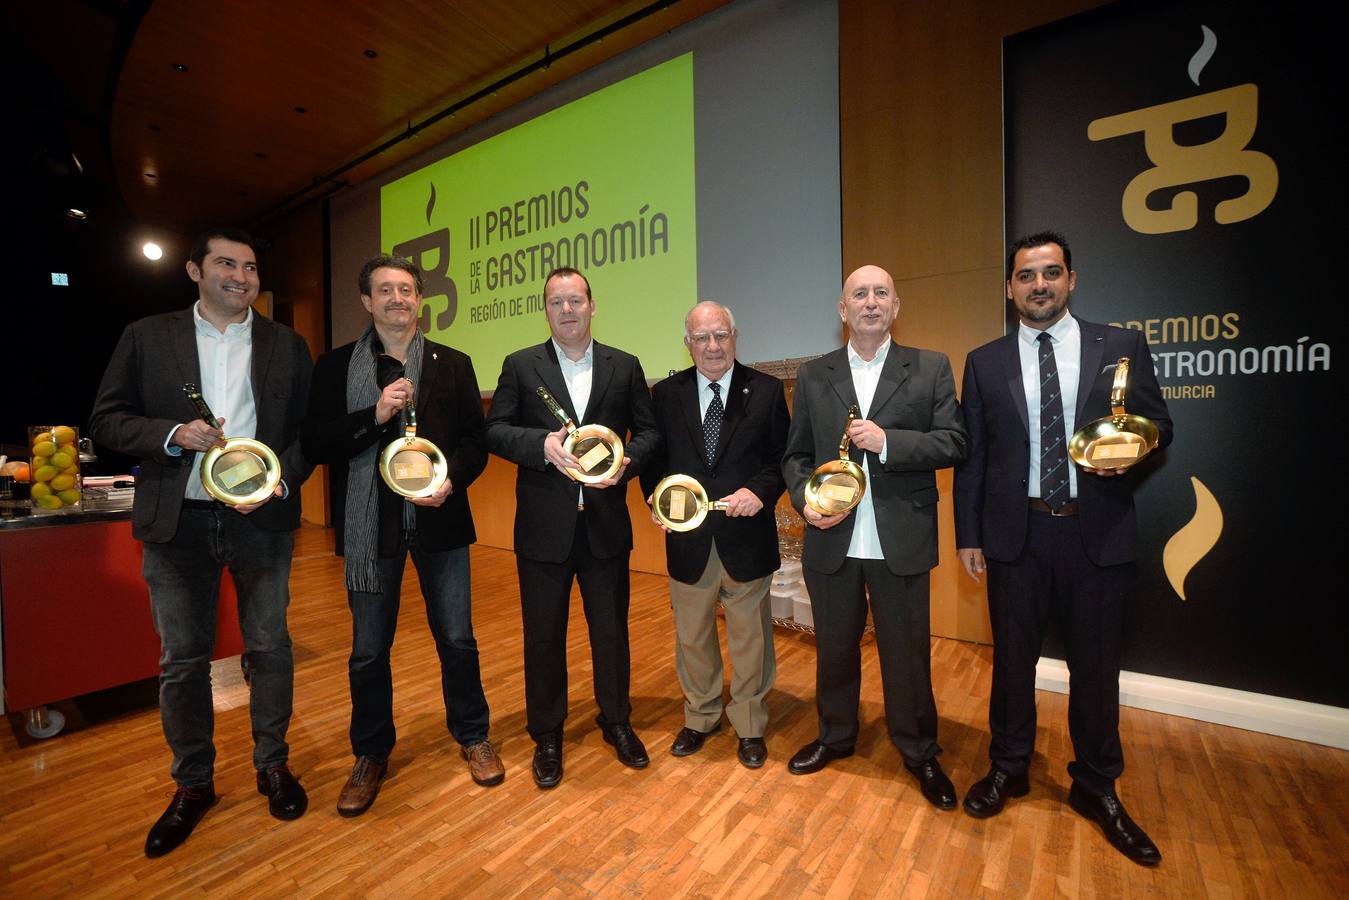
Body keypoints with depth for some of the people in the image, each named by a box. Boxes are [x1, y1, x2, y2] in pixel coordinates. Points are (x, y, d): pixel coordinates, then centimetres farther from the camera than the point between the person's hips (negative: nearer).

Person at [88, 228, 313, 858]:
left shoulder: (287, 345, 5)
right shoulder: (147, 337, 6)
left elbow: (311, 428, 3)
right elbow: (106, 419, 5)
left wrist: (280, 480, -13)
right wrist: (173, 435, -14)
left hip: (262, 518, 0)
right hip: (177, 522, 1)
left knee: (269, 649, 9)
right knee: (181, 660, 11)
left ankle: (273, 765, 29)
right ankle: (192, 784, 30)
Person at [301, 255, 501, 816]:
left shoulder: (453, 364, 6)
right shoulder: (336, 366, 4)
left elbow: (475, 439, 2)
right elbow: (316, 443, -4)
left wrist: (452, 479, -16)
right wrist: (375, 415, -18)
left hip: (439, 518, 0)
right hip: (370, 523, 0)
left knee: (457, 638, 10)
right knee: (368, 649, 13)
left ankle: (472, 737, 32)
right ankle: (371, 754, 35)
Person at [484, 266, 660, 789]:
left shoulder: (625, 367, 6)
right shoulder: (520, 366, 4)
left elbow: (648, 431, 6)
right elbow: (495, 431, -1)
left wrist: (627, 461, -14)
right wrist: (543, 444, -18)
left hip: (606, 524, 1)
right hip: (544, 526, 0)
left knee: (612, 628, 14)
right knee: (544, 634, 12)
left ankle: (616, 722, 37)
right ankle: (546, 736, 33)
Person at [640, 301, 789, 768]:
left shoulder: (766, 390, -2)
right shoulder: (666, 394, 2)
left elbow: (782, 458, -2)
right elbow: (653, 459, 4)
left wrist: (759, 490, -20)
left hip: (746, 536, -1)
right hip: (687, 537, 2)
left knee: (750, 636, 15)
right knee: (692, 636, 18)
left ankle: (750, 726, 37)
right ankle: (700, 718, 42)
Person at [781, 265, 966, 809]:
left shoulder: (931, 369, 3)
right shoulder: (813, 376, 7)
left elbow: (953, 443, -4)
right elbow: (796, 455, 7)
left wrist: (889, 441, -19)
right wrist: (805, 498, -11)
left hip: (901, 542, -1)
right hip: (831, 540, 2)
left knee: (908, 653, 12)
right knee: (834, 649, 18)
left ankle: (919, 752, 37)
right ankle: (835, 737, 41)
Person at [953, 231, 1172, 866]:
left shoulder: (1122, 347, 3)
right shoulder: (985, 362, 4)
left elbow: (1157, 425, 8)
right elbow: (971, 456, 3)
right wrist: (968, 535, 0)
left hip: (1099, 532, 0)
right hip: (1016, 533, 0)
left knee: (1096, 664, 13)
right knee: (1012, 658, 12)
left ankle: (1096, 788, 34)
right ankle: (1008, 769, 33)